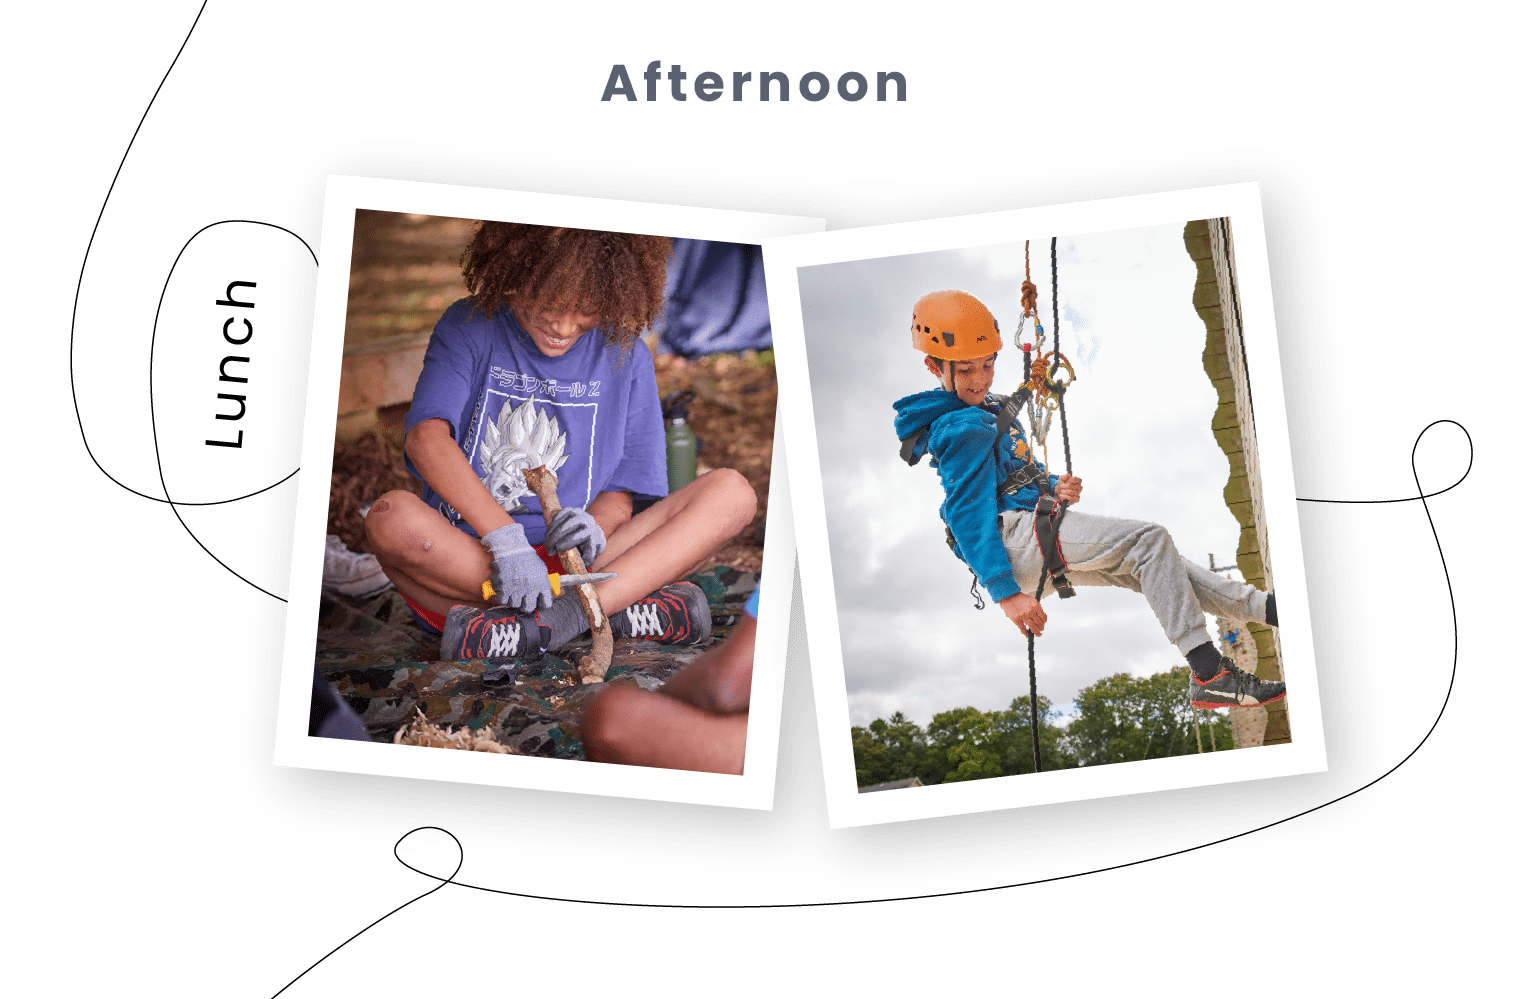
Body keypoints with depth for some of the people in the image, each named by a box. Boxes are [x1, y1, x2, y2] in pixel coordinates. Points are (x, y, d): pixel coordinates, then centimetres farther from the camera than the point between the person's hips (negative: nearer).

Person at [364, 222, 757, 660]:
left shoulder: (624, 355, 7)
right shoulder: (470, 327, 0)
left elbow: (623, 492, 5)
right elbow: (426, 438, -18)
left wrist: (596, 527, -20)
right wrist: (505, 539, -30)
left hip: (570, 563, 2)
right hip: (463, 553, -2)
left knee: (731, 492, -15)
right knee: (392, 518, -37)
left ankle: (552, 621, -32)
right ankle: (622, 607, -29)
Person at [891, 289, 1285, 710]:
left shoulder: (988, 409, 20)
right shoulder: (964, 428, -13)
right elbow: (966, 515, -20)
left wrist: (1054, 488, 3)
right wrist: (1006, 593, -26)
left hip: (1033, 550, 10)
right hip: (1014, 531, -10)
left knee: (1151, 565, 9)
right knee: (1149, 539, -18)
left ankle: (1267, 607, 13)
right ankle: (1209, 676, -24)